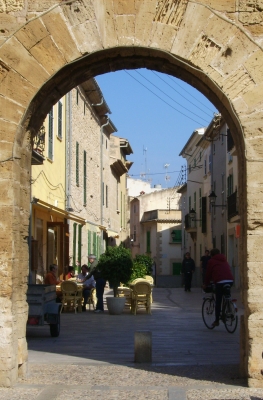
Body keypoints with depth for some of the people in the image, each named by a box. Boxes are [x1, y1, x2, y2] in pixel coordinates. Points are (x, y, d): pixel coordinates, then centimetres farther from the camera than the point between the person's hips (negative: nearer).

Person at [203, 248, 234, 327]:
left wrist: (206, 285, 26)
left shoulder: (211, 261, 13)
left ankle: (217, 320, 4)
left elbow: (208, 274, 14)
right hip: (230, 280, 5)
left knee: (218, 301, 1)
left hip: (220, 281, -5)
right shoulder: (224, 261, 30)